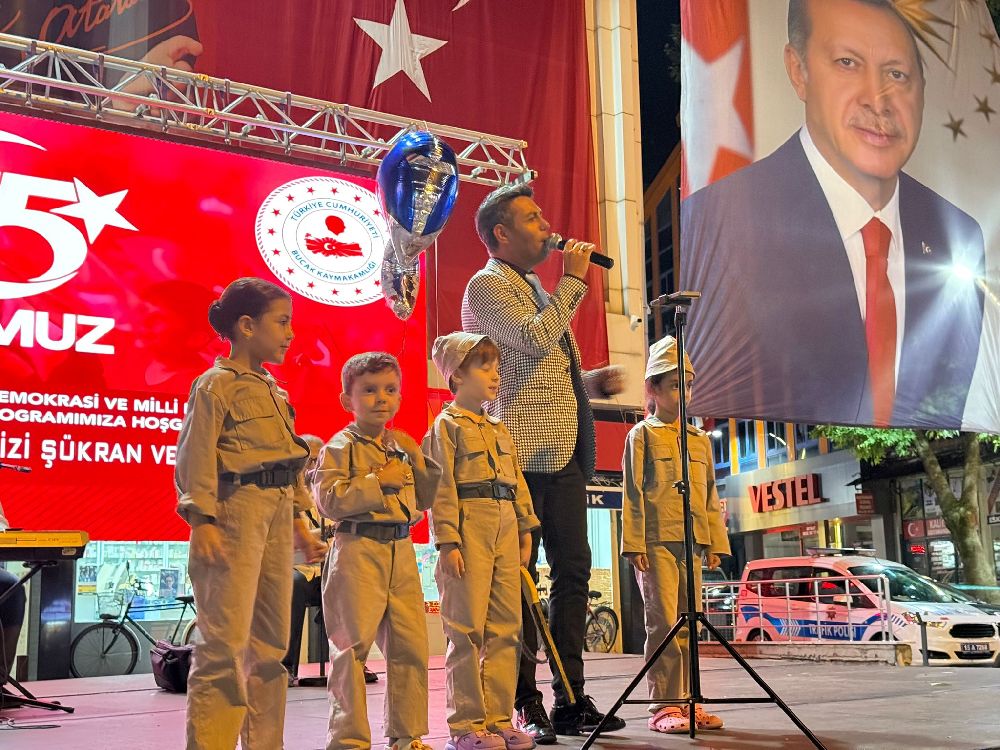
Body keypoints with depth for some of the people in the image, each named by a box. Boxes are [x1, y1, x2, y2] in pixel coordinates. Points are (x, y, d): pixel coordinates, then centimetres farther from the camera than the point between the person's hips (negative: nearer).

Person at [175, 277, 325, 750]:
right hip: (236, 512, -8)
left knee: (271, 640, 12)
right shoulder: (215, 386, -5)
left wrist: (298, 522, 21)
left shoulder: (273, 391, 19)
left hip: (277, 516, 9)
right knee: (226, 640, -10)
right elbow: (195, 456, -11)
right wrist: (202, 520, -20)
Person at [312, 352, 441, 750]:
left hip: (401, 552, 6)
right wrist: (378, 481, -16)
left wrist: (421, 463, 3)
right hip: (358, 550, -6)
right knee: (353, 646, -2)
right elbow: (328, 498, -16)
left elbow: (426, 497, 18)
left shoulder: (405, 445, 16)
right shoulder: (341, 446, -3)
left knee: (411, 645, 9)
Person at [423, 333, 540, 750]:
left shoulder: (500, 429, 20)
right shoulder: (448, 425, -2)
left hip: (505, 533, 7)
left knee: (506, 627, 8)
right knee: (467, 629, -3)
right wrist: (448, 542, -17)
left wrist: (525, 534, 13)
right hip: (469, 530, -7)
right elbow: (442, 487, -10)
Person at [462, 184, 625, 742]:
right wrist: (574, 280, -10)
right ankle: (526, 707, 4)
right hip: (524, 456, -9)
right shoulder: (487, 287, -3)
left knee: (574, 571, 7)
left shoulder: (538, 290, 24)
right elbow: (535, 338, -20)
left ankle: (571, 701, 13)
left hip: (565, 456, 9)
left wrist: (595, 381, 12)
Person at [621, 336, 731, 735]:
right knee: (663, 623, -5)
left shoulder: (700, 439, 17)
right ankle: (662, 705, 0)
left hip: (693, 542, 5)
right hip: (656, 541, -5)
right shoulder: (642, 435, 2)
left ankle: (687, 700, 15)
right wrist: (634, 545, -10)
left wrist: (716, 543, 12)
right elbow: (633, 493, -3)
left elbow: (710, 495, 19)